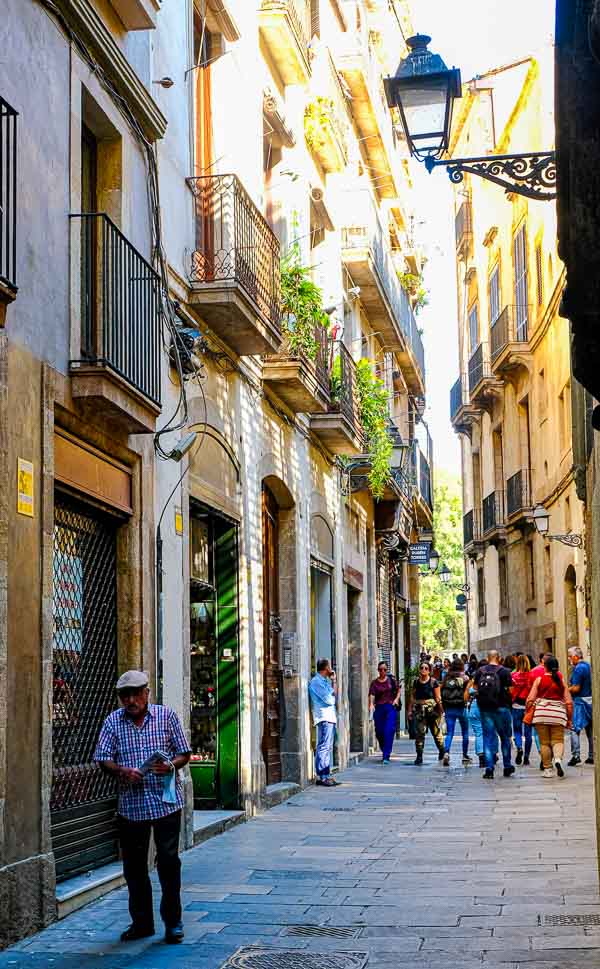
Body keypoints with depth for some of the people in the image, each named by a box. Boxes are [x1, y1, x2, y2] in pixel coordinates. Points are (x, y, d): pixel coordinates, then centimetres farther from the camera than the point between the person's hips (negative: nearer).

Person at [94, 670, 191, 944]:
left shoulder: (166, 716, 1)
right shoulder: (113, 722, 5)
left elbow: (183, 753, 4)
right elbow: (103, 760, 2)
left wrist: (171, 765, -17)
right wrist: (123, 771, -17)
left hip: (165, 801, -2)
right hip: (131, 805, 2)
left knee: (168, 860, -3)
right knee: (134, 865, 8)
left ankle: (173, 922, 8)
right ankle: (141, 922, 20)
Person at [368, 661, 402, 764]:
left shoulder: (391, 680, 6)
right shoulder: (374, 683, 5)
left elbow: (398, 690, 17)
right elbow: (372, 695, -7)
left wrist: (396, 699, -1)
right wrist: (371, 704, -24)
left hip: (390, 707, -2)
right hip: (379, 708, 2)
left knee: (389, 731, -13)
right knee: (379, 732, 5)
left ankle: (386, 756, -14)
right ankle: (384, 751, 29)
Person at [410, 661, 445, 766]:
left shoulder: (433, 682, -2)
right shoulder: (416, 681, 9)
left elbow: (438, 697, -3)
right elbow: (413, 697, 14)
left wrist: (440, 707, -13)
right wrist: (411, 709, 9)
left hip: (432, 708, -3)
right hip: (419, 709, 3)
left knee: (436, 731, 6)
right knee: (419, 732, -2)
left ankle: (442, 751, 27)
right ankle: (419, 756, 1)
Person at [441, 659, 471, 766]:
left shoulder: (446, 679, 4)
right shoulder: (464, 678, -5)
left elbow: (442, 694, 6)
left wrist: (444, 709, 12)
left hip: (449, 709, 2)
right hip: (461, 708, -2)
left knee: (449, 733, 3)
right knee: (465, 732, 13)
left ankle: (446, 753, -19)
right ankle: (465, 756, 18)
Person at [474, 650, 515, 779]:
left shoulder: (480, 671, 2)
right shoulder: (504, 671, -6)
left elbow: (475, 687, 6)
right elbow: (510, 690, -7)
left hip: (484, 707, 2)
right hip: (501, 707, -2)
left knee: (488, 737, 5)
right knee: (505, 736, 12)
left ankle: (489, 768, -2)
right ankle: (507, 767, 18)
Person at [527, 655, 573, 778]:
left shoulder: (539, 680, 2)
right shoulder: (561, 681, 6)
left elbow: (530, 699, -2)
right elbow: (569, 702, 4)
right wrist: (569, 719, 11)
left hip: (541, 713, -1)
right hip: (558, 713, 1)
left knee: (544, 743, 7)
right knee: (558, 740, 6)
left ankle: (547, 769, 9)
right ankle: (558, 758, -23)